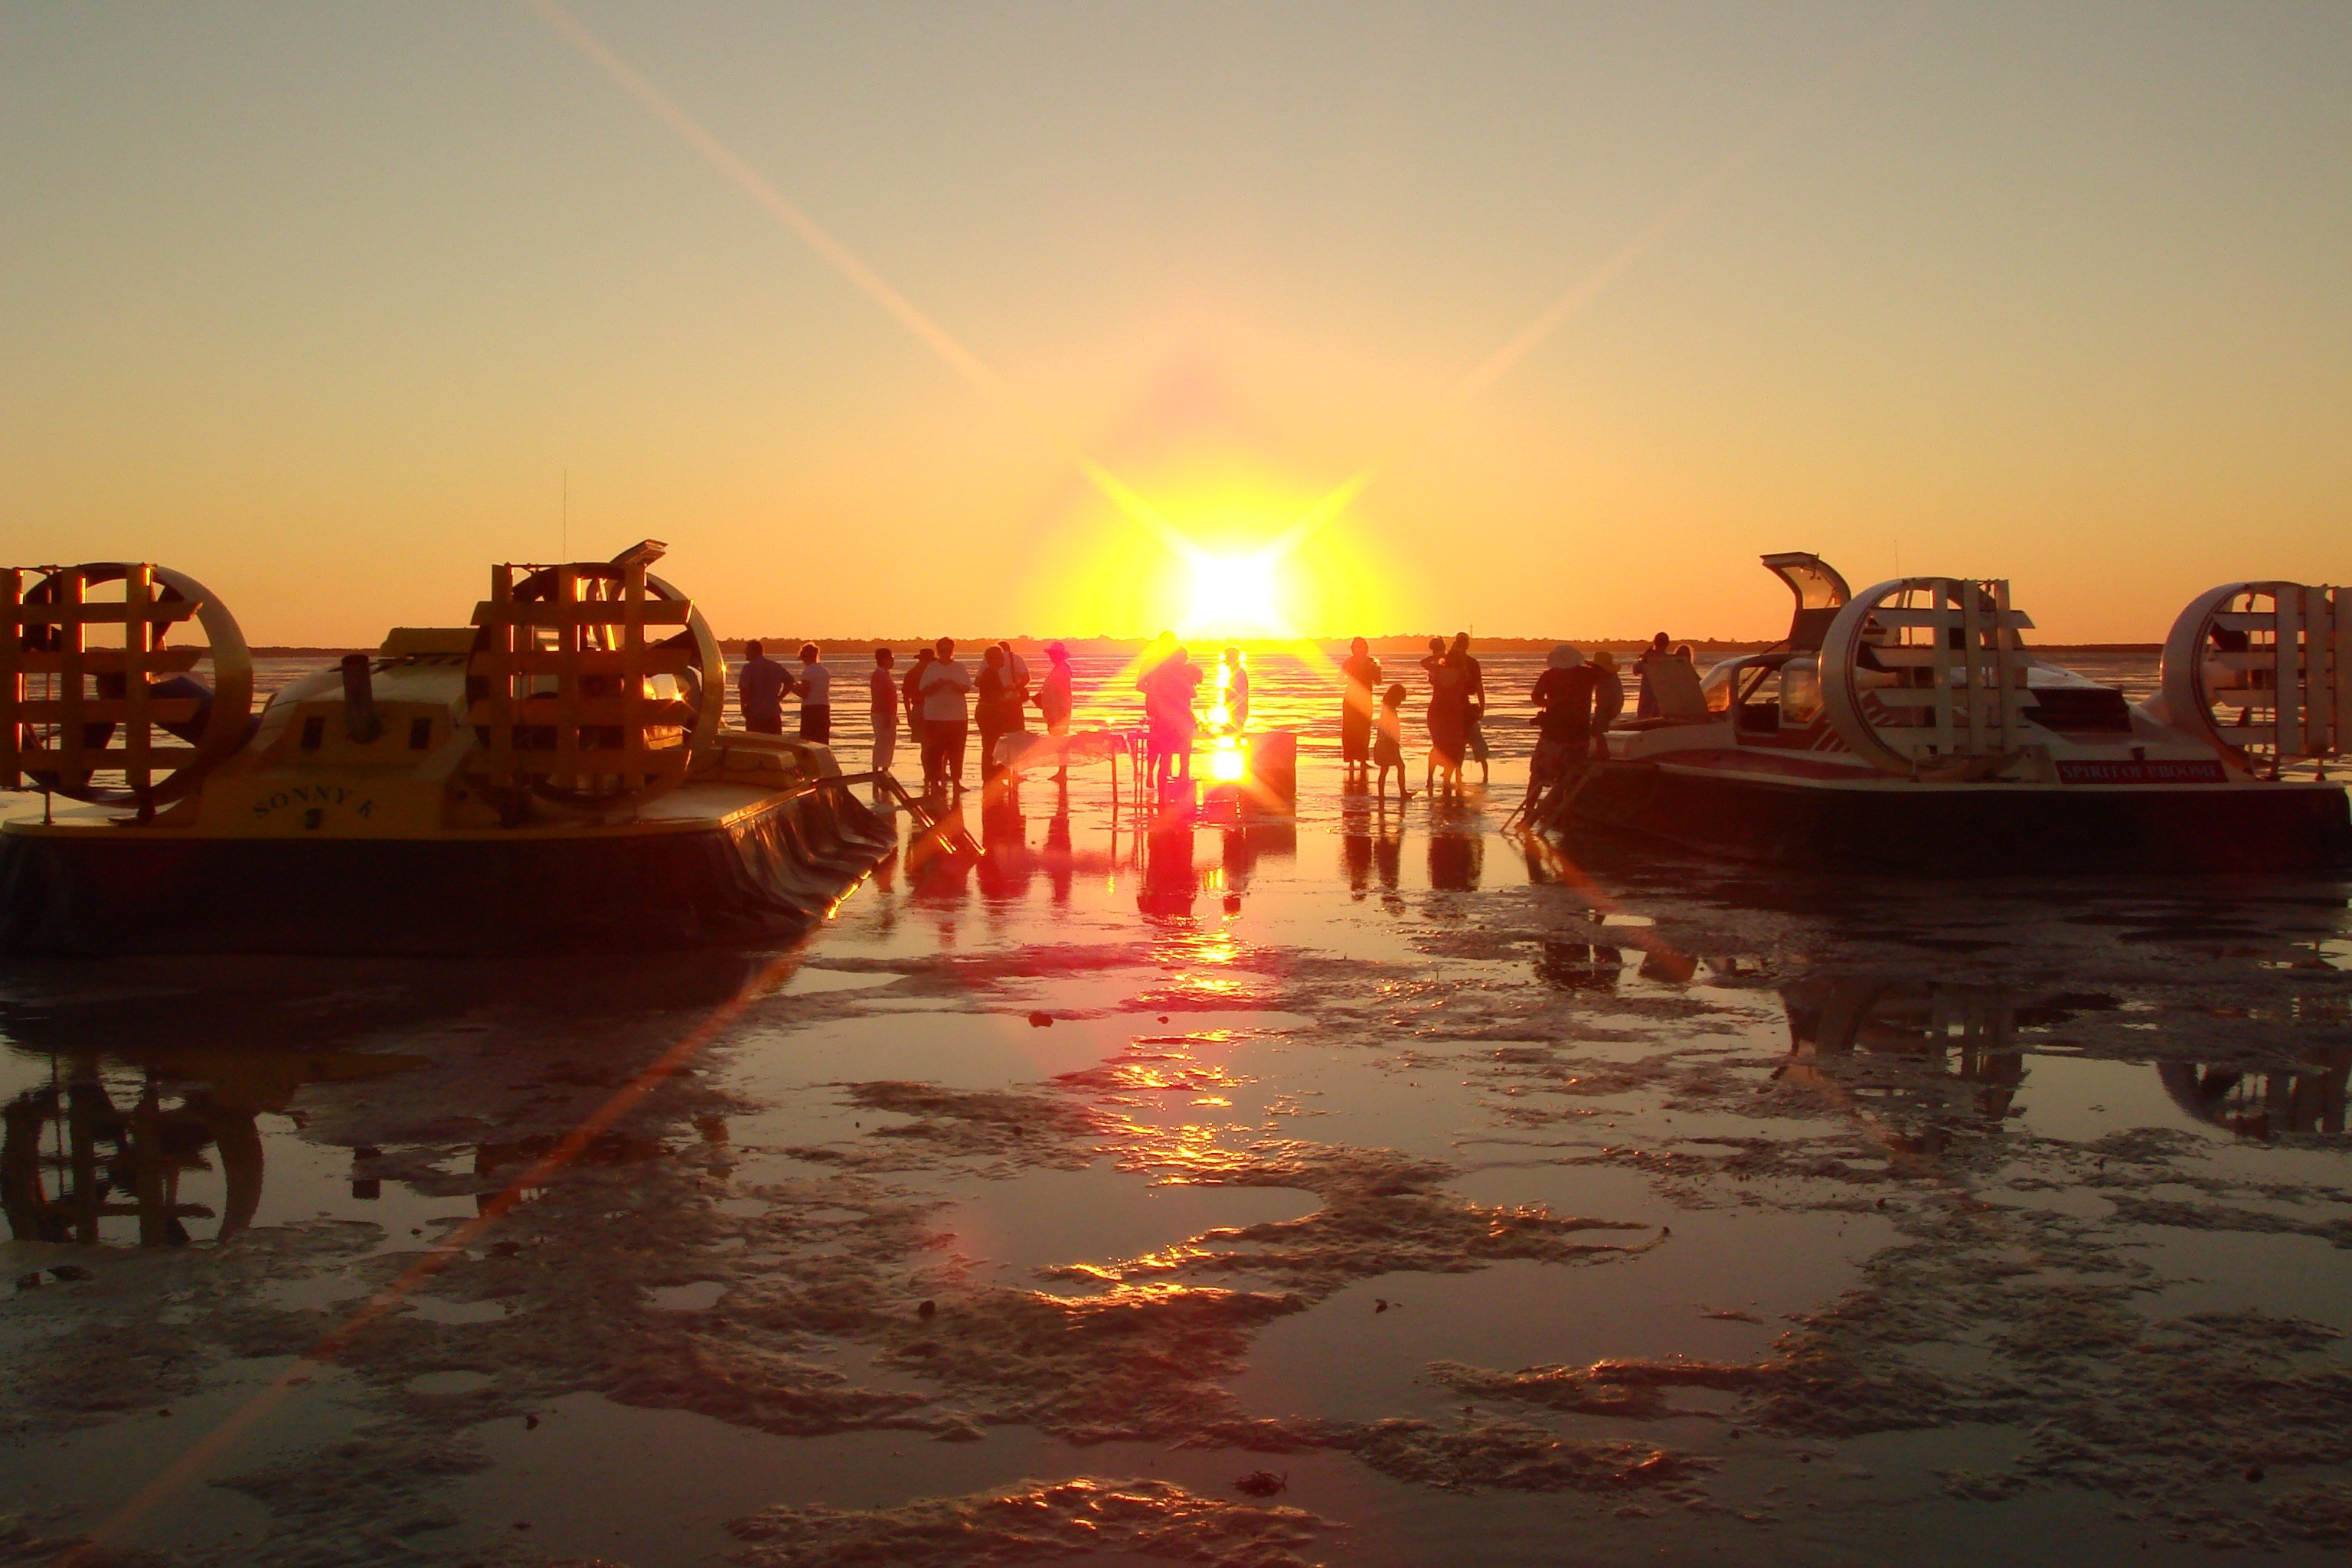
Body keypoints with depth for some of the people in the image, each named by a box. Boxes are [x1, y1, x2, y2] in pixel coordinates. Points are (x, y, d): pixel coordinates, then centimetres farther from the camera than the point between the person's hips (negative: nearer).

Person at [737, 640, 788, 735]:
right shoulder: (776, 666, 10)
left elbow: (743, 688, -19)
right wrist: (779, 697, 11)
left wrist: (743, 706, -7)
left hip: (755, 714, -5)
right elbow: (790, 681, 10)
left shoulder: (749, 667, -9)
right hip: (774, 712, 5)